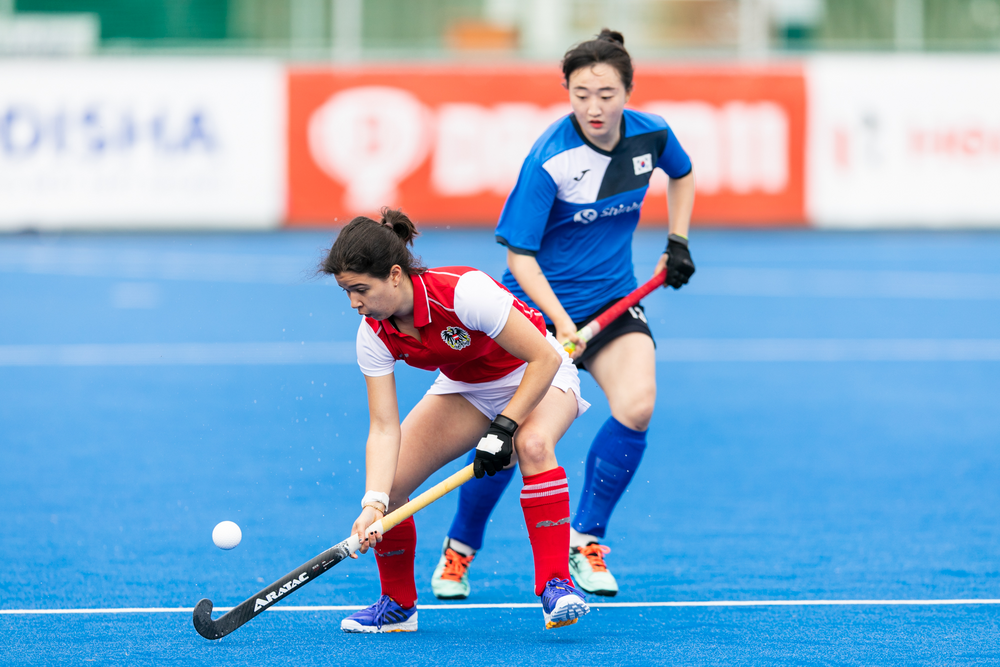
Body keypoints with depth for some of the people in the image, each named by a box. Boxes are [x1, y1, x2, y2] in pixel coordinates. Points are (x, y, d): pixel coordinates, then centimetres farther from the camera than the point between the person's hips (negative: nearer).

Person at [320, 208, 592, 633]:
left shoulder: (463, 291, -36)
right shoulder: (374, 334, -19)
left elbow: (545, 358, -31)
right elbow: (384, 429, -20)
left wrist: (502, 429, -32)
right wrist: (374, 504, -34)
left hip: (535, 375, -5)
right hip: (465, 387, 5)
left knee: (533, 446, -38)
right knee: (388, 482, -8)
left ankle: (556, 587, -32)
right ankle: (398, 606, 15)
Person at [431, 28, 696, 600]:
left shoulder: (651, 135, -8)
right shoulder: (549, 160, -23)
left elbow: (682, 173, 18)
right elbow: (519, 254, -20)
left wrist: (678, 243, 10)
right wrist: (560, 321, -30)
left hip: (612, 299, 4)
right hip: (539, 302, -4)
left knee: (636, 407, -21)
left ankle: (585, 542, -3)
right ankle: (459, 549, 19)